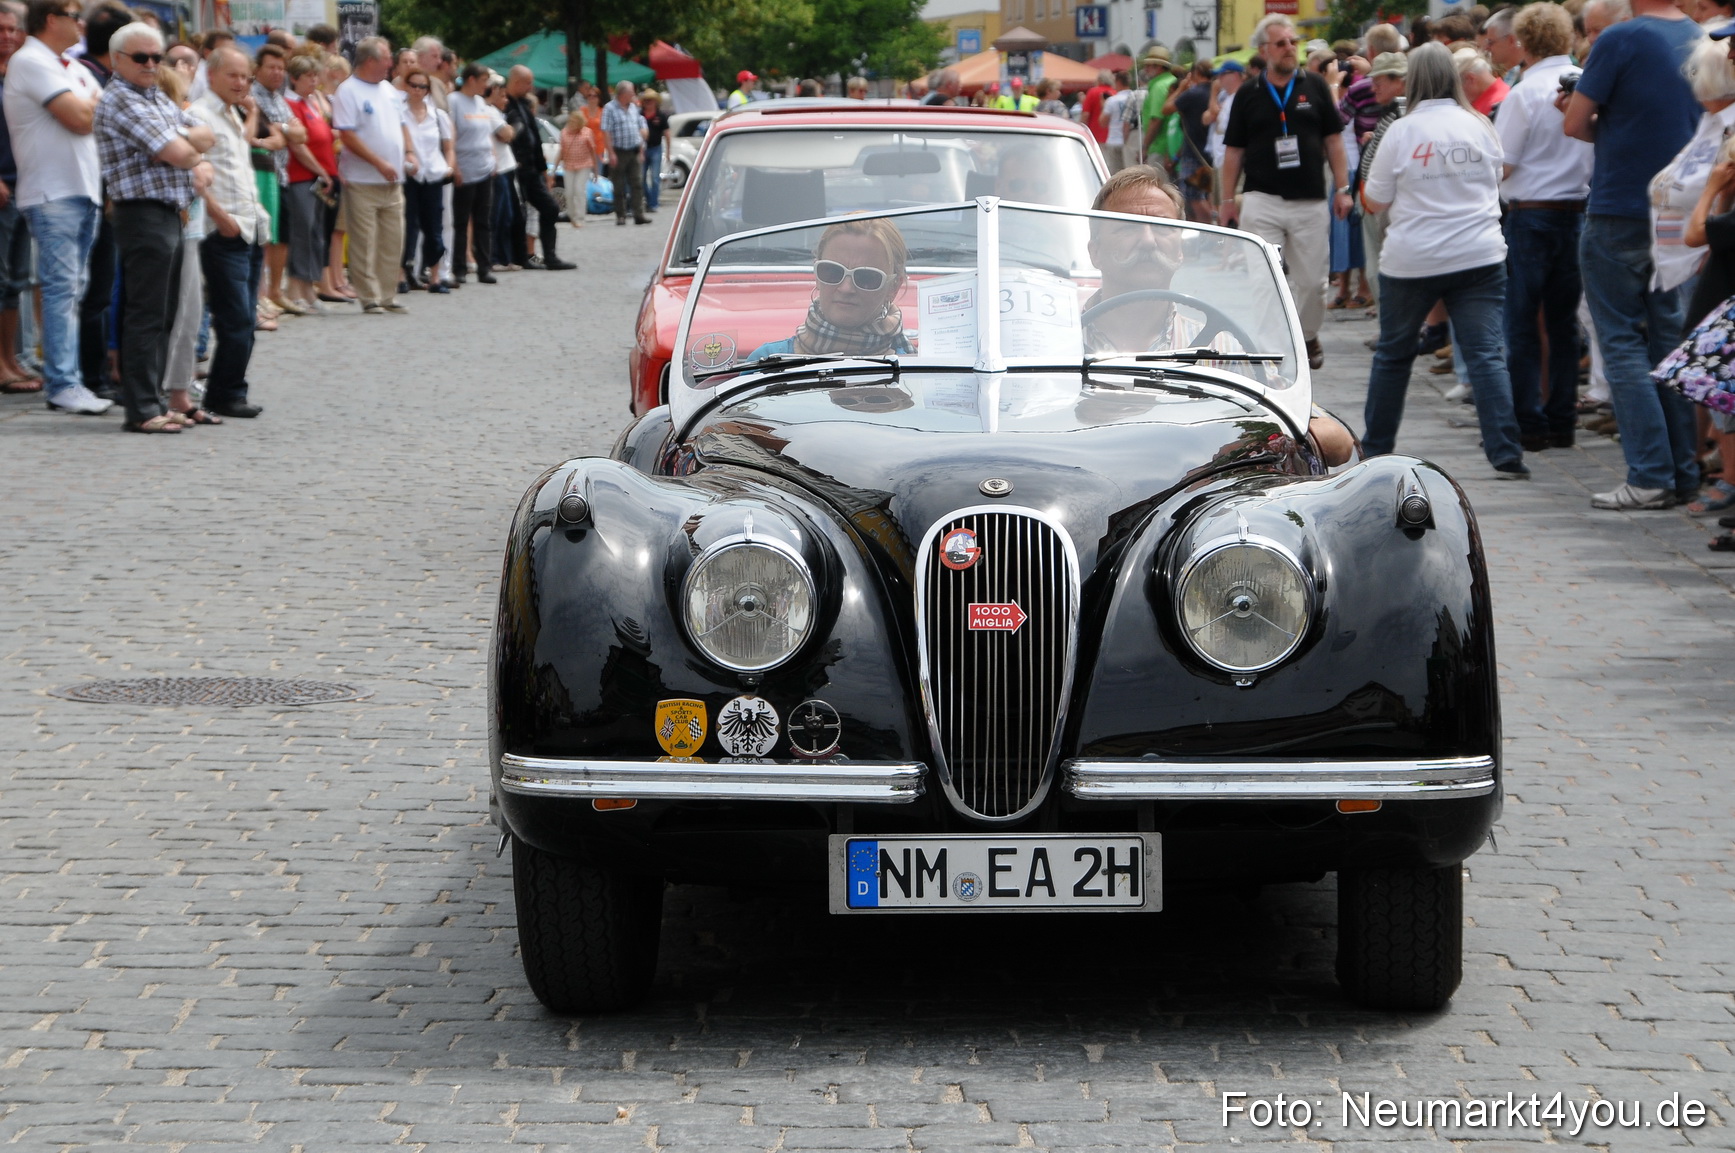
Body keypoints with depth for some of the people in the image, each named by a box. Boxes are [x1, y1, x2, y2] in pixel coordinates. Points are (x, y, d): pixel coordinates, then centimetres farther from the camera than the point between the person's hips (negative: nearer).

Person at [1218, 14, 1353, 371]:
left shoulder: (1315, 86, 5)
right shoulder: (1248, 95, 4)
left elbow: (1333, 140, 8)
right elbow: (1234, 150, 7)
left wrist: (1342, 188, 2)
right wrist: (1227, 200, 4)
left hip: (1310, 203, 1)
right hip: (1261, 203, -1)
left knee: (1311, 279, 7)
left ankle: (1308, 337, 28)